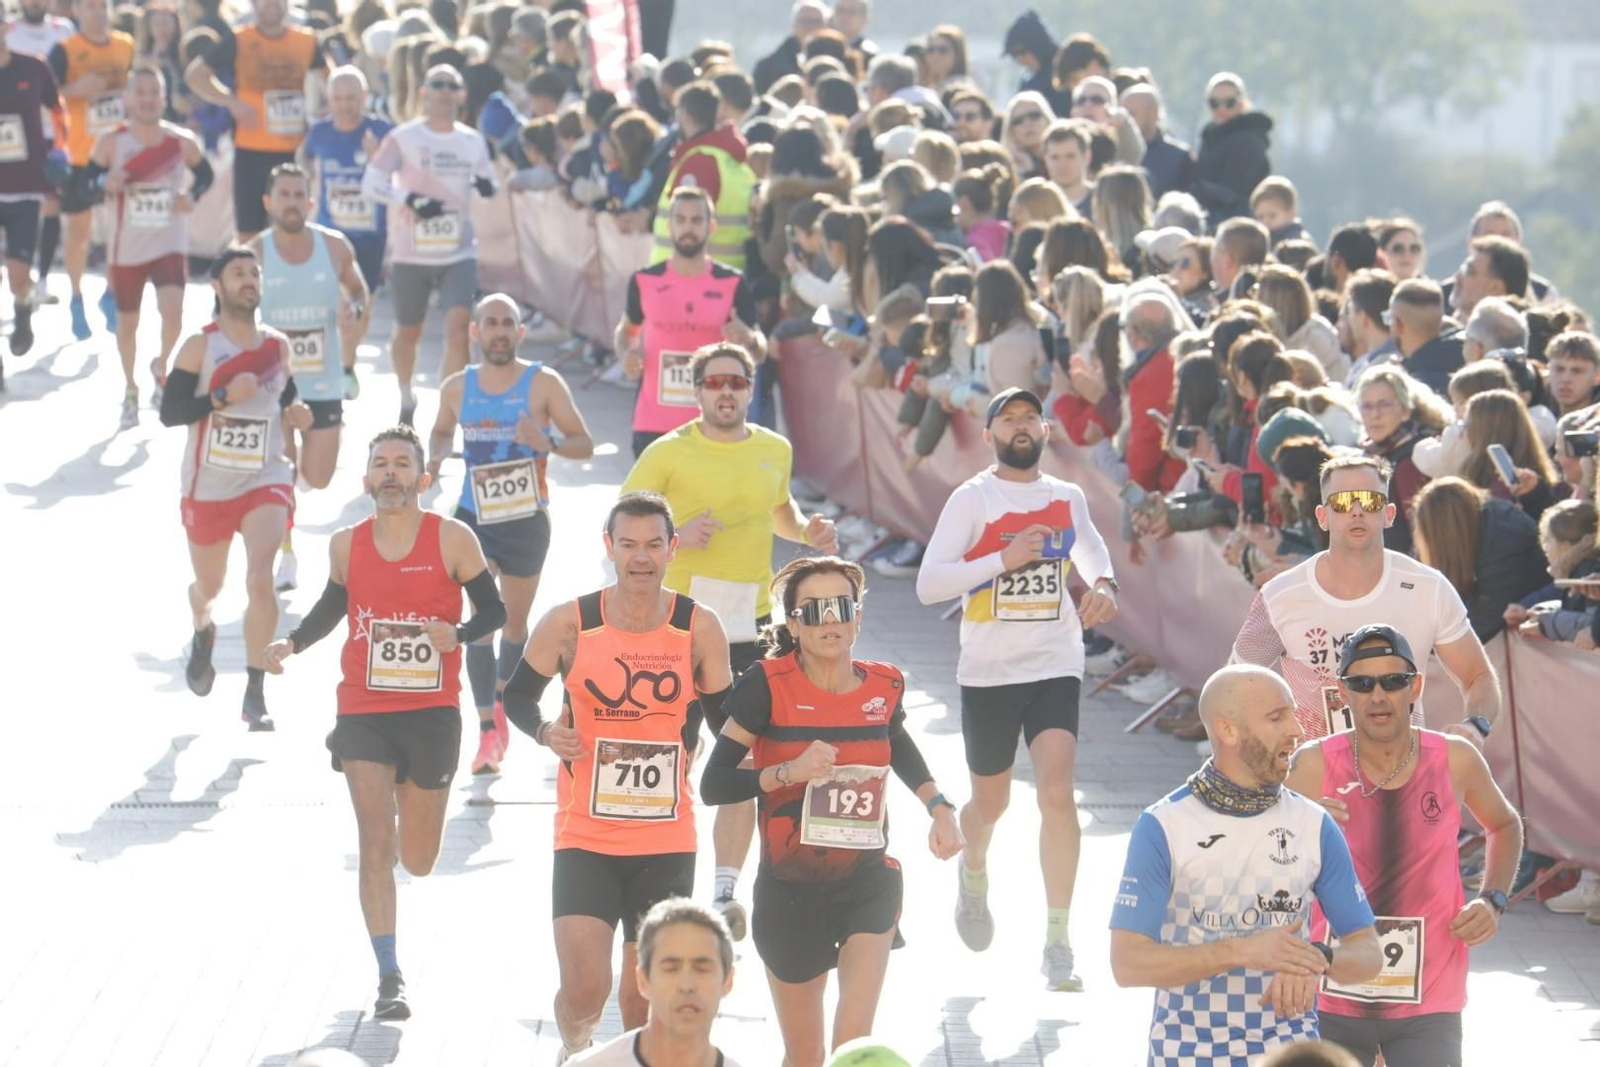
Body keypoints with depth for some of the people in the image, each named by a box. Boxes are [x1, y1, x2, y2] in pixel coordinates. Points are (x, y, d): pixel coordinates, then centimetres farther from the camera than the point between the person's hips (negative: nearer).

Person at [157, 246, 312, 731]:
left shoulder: (277, 345, 4)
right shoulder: (199, 346, -8)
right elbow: (169, 411, -13)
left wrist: (295, 415, -1)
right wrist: (223, 397, -25)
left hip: (266, 480, 1)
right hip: (208, 485, -1)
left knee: (260, 577, -20)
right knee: (209, 585, 16)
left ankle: (256, 694, -13)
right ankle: (203, 635, 55)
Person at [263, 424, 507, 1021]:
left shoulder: (452, 540, -5)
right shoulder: (347, 545, 1)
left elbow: (493, 609, 0)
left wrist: (458, 636, -19)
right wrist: (292, 644, 2)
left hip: (432, 713, 0)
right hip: (363, 713, 0)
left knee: (417, 860, 11)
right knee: (375, 843, -12)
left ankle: (407, 831, 51)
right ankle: (389, 976, -9)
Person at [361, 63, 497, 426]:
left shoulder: (473, 141, 7)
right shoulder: (403, 137, -6)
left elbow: (486, 182, 22)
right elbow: (371, 183, -13)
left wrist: (486, 185, -2)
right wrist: (412, 201, -27)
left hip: (459, 253, 2)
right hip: (411, 255, -2)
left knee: (458, 328, -17)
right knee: (408, 333, 13)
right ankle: (406, 399, 40)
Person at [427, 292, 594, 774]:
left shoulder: (544, 384, -7)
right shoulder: (456, 388, 1)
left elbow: (584, 444, -4)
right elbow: (442, 431, 20)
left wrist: (548, 443, -24)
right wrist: (434, 460, -1)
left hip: (527, 519, 0)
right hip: (474, 515, 0)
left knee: (515, 621, 13)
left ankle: (502, 708, 37)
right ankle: (487, 731, -12)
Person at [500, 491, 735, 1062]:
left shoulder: (699, 629, -1)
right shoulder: (569, 623, -6)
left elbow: (725, 719, 10)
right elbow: (518, 695, 7)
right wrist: (545, 732, -13)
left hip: (667, 842, 2)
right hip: (586, 837, -2)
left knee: (646, 996, 7)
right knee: (584, 990, -12)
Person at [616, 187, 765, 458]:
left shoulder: (732, 285, -1)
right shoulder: (645, 282, 2)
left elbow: (761, 351, 3)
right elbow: (627, 328, 20)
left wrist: (748, 339, -20)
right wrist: (627, 353, -3)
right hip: (653, 425, 1)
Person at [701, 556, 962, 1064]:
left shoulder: (884, 686, -2)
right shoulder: (769, 687, -13)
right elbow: (713, 784, -14)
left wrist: (939, 807, 11)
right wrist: (790, 771, -26)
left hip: (869, 884, 1)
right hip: (791, 889, -1)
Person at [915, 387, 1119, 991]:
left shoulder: (1068, 500, 8)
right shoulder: (971, 499, -4)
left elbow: (1094, 557, 28)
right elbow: (928, 585, -11)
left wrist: (1104, 588, 5)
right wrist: (1003, 559, -20)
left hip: (1055, 667, 1)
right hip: (989, 670, -1)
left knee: (1056, 792, -17)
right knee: (990, 801, 14)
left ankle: (1058, 942, -14)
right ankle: (973, 875, 50)